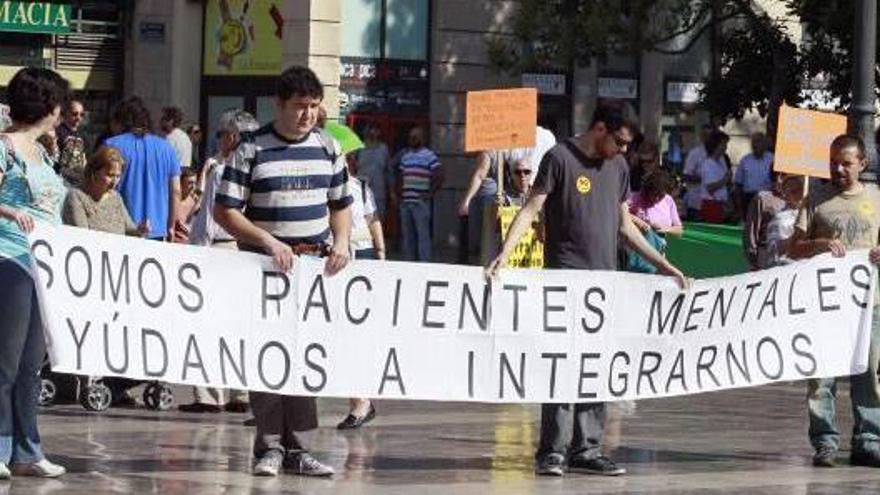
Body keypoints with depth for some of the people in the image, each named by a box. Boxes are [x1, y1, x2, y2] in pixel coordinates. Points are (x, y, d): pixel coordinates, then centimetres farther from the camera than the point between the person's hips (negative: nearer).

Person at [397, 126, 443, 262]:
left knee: (422, 235, -8)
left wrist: (430, 193, -12)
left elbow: (440, 175, -12)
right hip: (405, 201, 7)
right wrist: (400, 192, 13)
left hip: (420, 202, -7)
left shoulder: (428, 156, -4)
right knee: (407, 235, 10)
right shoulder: (405, 156, 16)